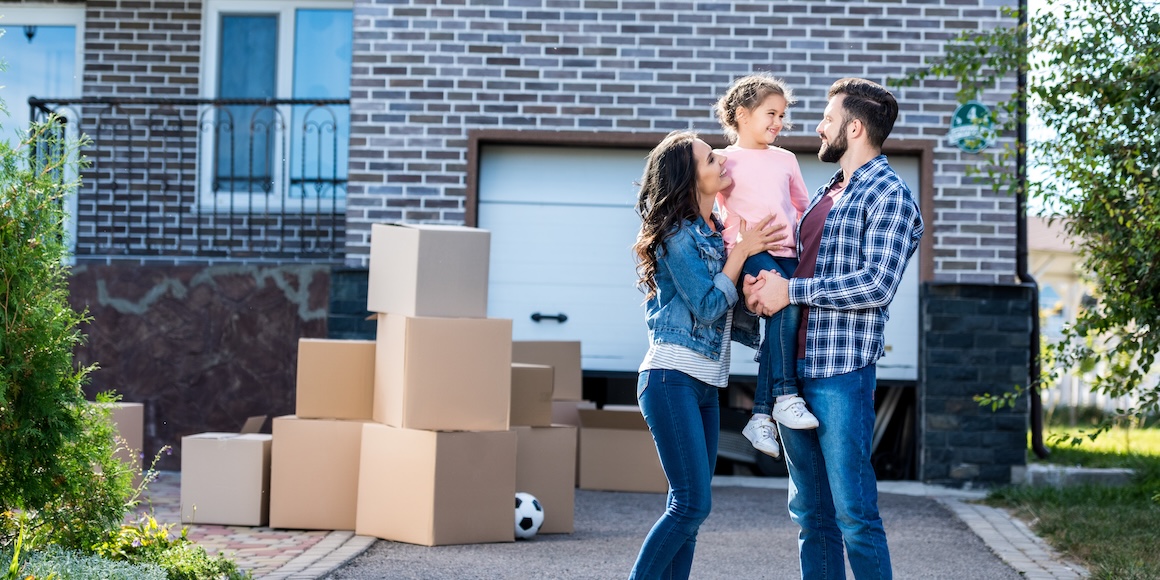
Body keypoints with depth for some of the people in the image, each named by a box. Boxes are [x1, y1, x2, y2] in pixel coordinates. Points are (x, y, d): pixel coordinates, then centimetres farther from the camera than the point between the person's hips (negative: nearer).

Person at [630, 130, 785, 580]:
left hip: (705, 385, 9)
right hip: (672, 378, -9)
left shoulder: (713, 232, 15)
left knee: (688, 507, 7)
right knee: (692, 504, -12)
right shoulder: (677, 235, -11)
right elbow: (708, 305, -13)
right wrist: (742, 250, -8)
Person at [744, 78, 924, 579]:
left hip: (841, 372, -8)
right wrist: (762, 283, 1)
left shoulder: (889, 195, -6)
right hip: (795, 369, 8)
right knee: (809, 513, 11)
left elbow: (877, 284, -17)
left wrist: (790, 289, -14)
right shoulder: (826, 194, 20)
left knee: (854, 511, -7)